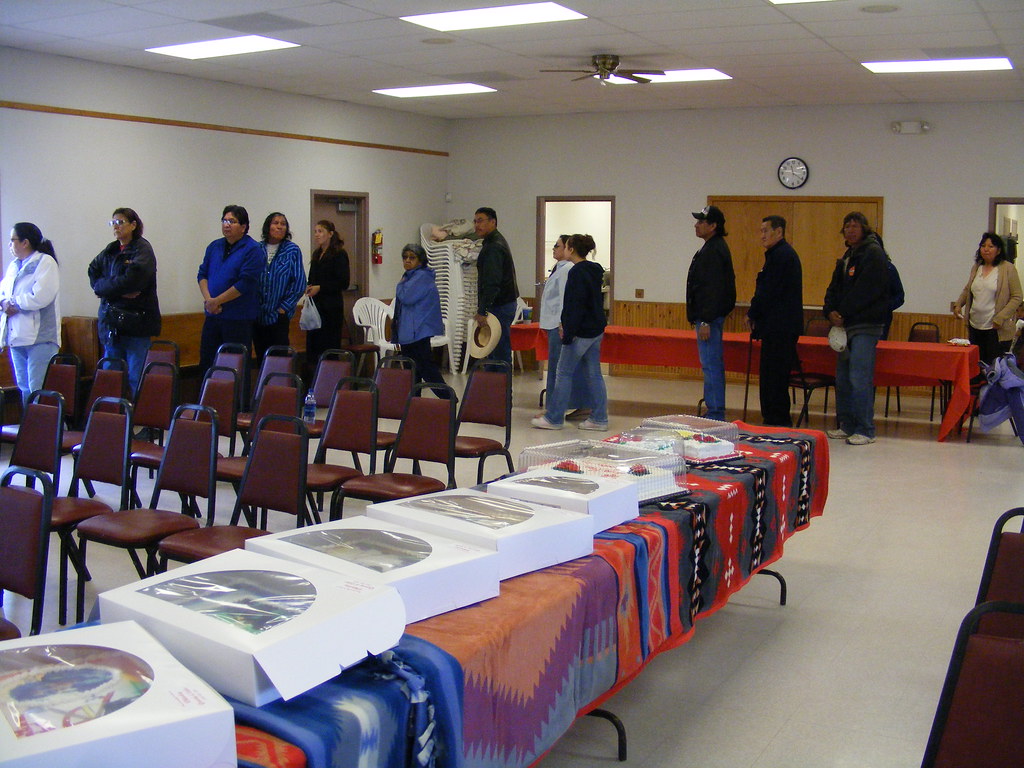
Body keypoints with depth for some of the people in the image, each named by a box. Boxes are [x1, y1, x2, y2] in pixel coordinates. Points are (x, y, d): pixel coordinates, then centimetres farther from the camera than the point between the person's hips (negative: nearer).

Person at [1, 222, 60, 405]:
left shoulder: (45, 262, -5)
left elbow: (41, 296, -17)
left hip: (40, 337, -8)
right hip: (17, 335, 8)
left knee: (38, 390, -13)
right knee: (24, 388, 12)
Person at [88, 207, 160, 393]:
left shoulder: (142, 249, -7)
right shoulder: (110, 250, 15)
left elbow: (131, 280, -18)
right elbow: (93, 273, 10)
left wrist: (103, 287, -5)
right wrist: (119, 292, -7)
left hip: (136, 322, -7)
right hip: (111, 322, 7)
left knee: (136, 378, -4)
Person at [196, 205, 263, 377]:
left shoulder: (252, 250, -9)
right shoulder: (215, 246, 13)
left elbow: (245, 283, -17)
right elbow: (202, 274, 12)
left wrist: (216, 301, -13)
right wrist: (208, 299, -7)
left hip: (239, 318, -6)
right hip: (212, 315, 7)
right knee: (206, 362, 11)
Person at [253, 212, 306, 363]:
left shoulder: (292, 250, -1)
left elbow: (299, 283, -3)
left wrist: (284, 307, -7)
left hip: (279, 315, -2)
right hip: (257, 315, 2)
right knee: (260, 356, 9)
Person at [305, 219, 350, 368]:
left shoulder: (339, 254, -6)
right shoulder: (317, 255, 17)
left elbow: (343, 283, -12)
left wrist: (320, 288, -15)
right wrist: (308, 286, 3)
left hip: (331, 307, -7)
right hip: (316, 305, 7)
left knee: (329, 345, -5)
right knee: (312, 343, 4)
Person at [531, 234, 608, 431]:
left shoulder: (577, 272, -15)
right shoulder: (594, 271, 13)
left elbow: (575, 306, -19)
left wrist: (568, 334, -17)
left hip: (582, 332, -9)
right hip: (596, 330, 9)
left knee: (563, 373, 0)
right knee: (593, 374, 10)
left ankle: (554, 418, 6)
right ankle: (599, 419, 12)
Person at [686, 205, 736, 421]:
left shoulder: (713, 251, -16)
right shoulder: (715, 247, 17)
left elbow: (713, 289, -22)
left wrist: (706, 322, -23)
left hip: (709, 317, -11)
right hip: (711, 316, 11)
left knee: (711, 365, -8)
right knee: (713, 365, 14)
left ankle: (715, 415, -5)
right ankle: (716, 413, 21)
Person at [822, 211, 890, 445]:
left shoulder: (873, 253, -7)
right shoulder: (847, 256, 20)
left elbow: (866, 290, -16)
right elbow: (835, 287, 17)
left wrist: (842, 314, -13)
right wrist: (830, 311, -2)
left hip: (866, 326, -9)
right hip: (847, 325, 9)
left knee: (860, 379, -11)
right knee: (843, 378, 11)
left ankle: (865, 430, -6)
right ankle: (847, 426, 19)